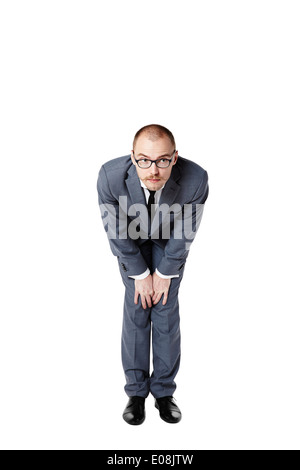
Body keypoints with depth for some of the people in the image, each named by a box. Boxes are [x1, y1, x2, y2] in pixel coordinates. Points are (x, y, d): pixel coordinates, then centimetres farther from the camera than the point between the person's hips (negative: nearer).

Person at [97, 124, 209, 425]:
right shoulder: (110, 176, -35)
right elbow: (117, 230, -18)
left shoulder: (196, 179, -35)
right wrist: (140, 274, -12)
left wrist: (165, 273, -10)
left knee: (166, 308, -4)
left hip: (170, 239, 0)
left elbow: (185, 231, -17)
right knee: (136, 307, -5)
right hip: (130, 238, 0)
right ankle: (136, 390, 11)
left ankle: (164, 391, 12)